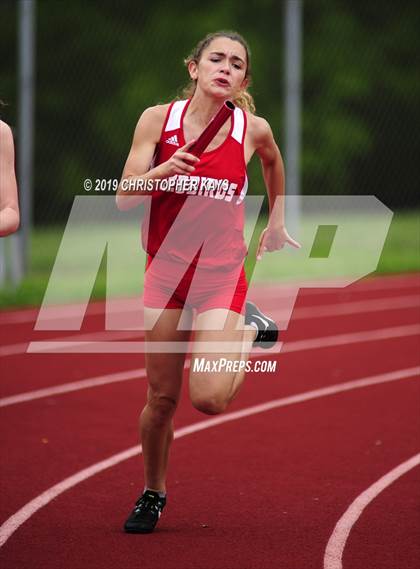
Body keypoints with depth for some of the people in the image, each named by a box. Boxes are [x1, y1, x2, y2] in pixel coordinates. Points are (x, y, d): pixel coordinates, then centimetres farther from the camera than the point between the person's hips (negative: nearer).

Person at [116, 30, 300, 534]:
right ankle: (152, 493, 28)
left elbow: (273, 162, 21)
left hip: (222, 274, -1)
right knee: (161, 397, 4)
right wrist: (165, 170, -25)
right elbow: (124, 197, -8)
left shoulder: (253, 130, -4)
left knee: (209, 397, -16)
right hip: (166, 269, 1)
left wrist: (276, 222, 25)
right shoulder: (158, 120, -4)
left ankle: (249, 330, 14)